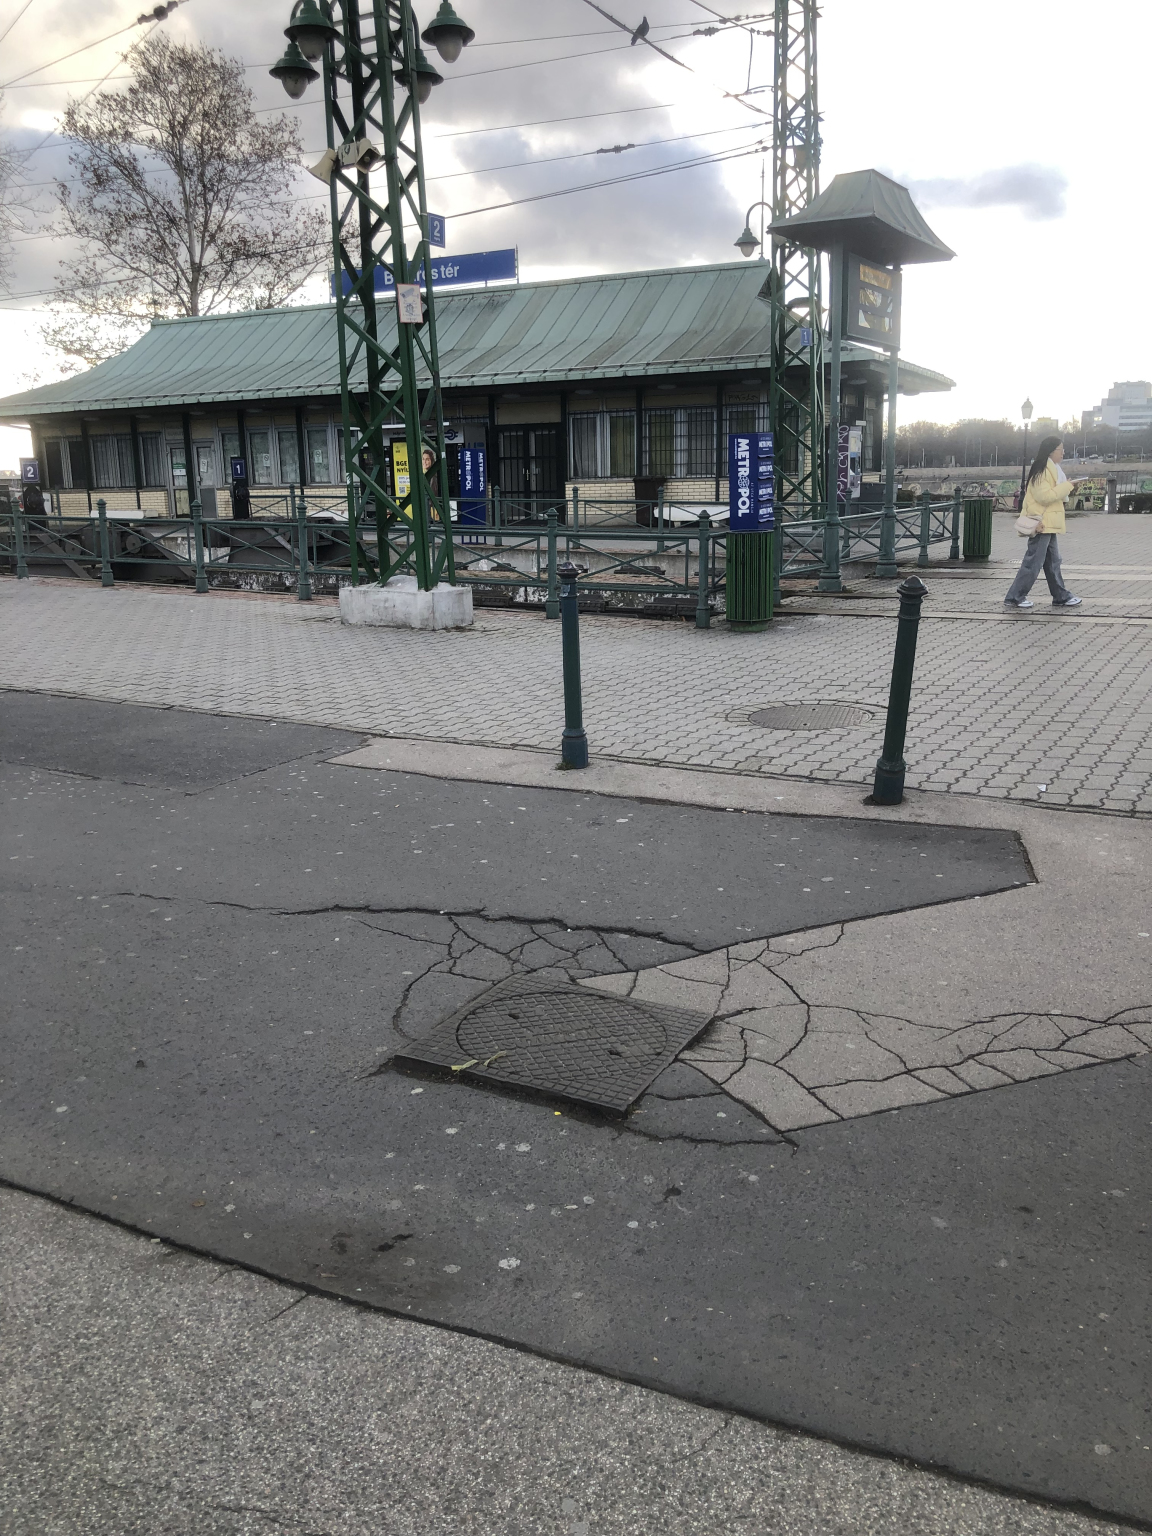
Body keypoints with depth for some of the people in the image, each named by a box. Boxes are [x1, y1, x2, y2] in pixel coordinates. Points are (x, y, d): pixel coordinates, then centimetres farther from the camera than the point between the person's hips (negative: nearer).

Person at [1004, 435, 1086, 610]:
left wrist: (1067, 487, 11)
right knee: (1033, 562, -7)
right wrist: (1067, 485, -18)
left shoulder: (1051, 469, 17)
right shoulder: (1041, 471, -15)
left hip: (1048, 523, 10)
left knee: (1053, 561, 12)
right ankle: (1014, 597, -1)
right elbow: (1045, 496, -22)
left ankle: (1061, 597, 17)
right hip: (1042, 523, -10)